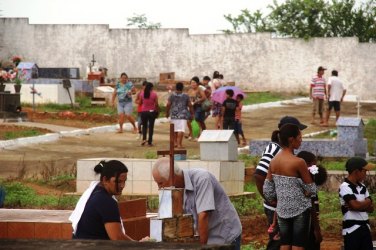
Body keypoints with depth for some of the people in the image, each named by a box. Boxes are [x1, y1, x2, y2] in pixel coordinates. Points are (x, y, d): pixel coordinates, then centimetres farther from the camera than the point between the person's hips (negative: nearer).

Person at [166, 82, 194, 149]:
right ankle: (179, 144, -13)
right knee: (181, 130, -6)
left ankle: (175, 142, 23)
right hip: (182, 115, -2)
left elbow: (168, 105, -1)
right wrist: (192, 113, 14)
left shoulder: (172, 95, 1)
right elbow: (190, 105, 2)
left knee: (174, 129, 17)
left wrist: (167, 112, 10)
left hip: (174, 115, 2)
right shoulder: (185, 96, 0)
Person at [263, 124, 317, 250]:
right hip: (299, 209, -6)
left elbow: (267, 189, 4)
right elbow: (311, 189, -11)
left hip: (282, 210, 6)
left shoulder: (274, 161, 0)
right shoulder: (298, 162, -18)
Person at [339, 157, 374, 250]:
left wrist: (360, 205, -13)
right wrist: (367, 202, -5)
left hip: (365, 227, 8)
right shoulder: (345, 187, -13)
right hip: (352, 229, -8)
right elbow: (355, 205, -24)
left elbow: (371, 208, 7)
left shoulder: (362, 187, 12)